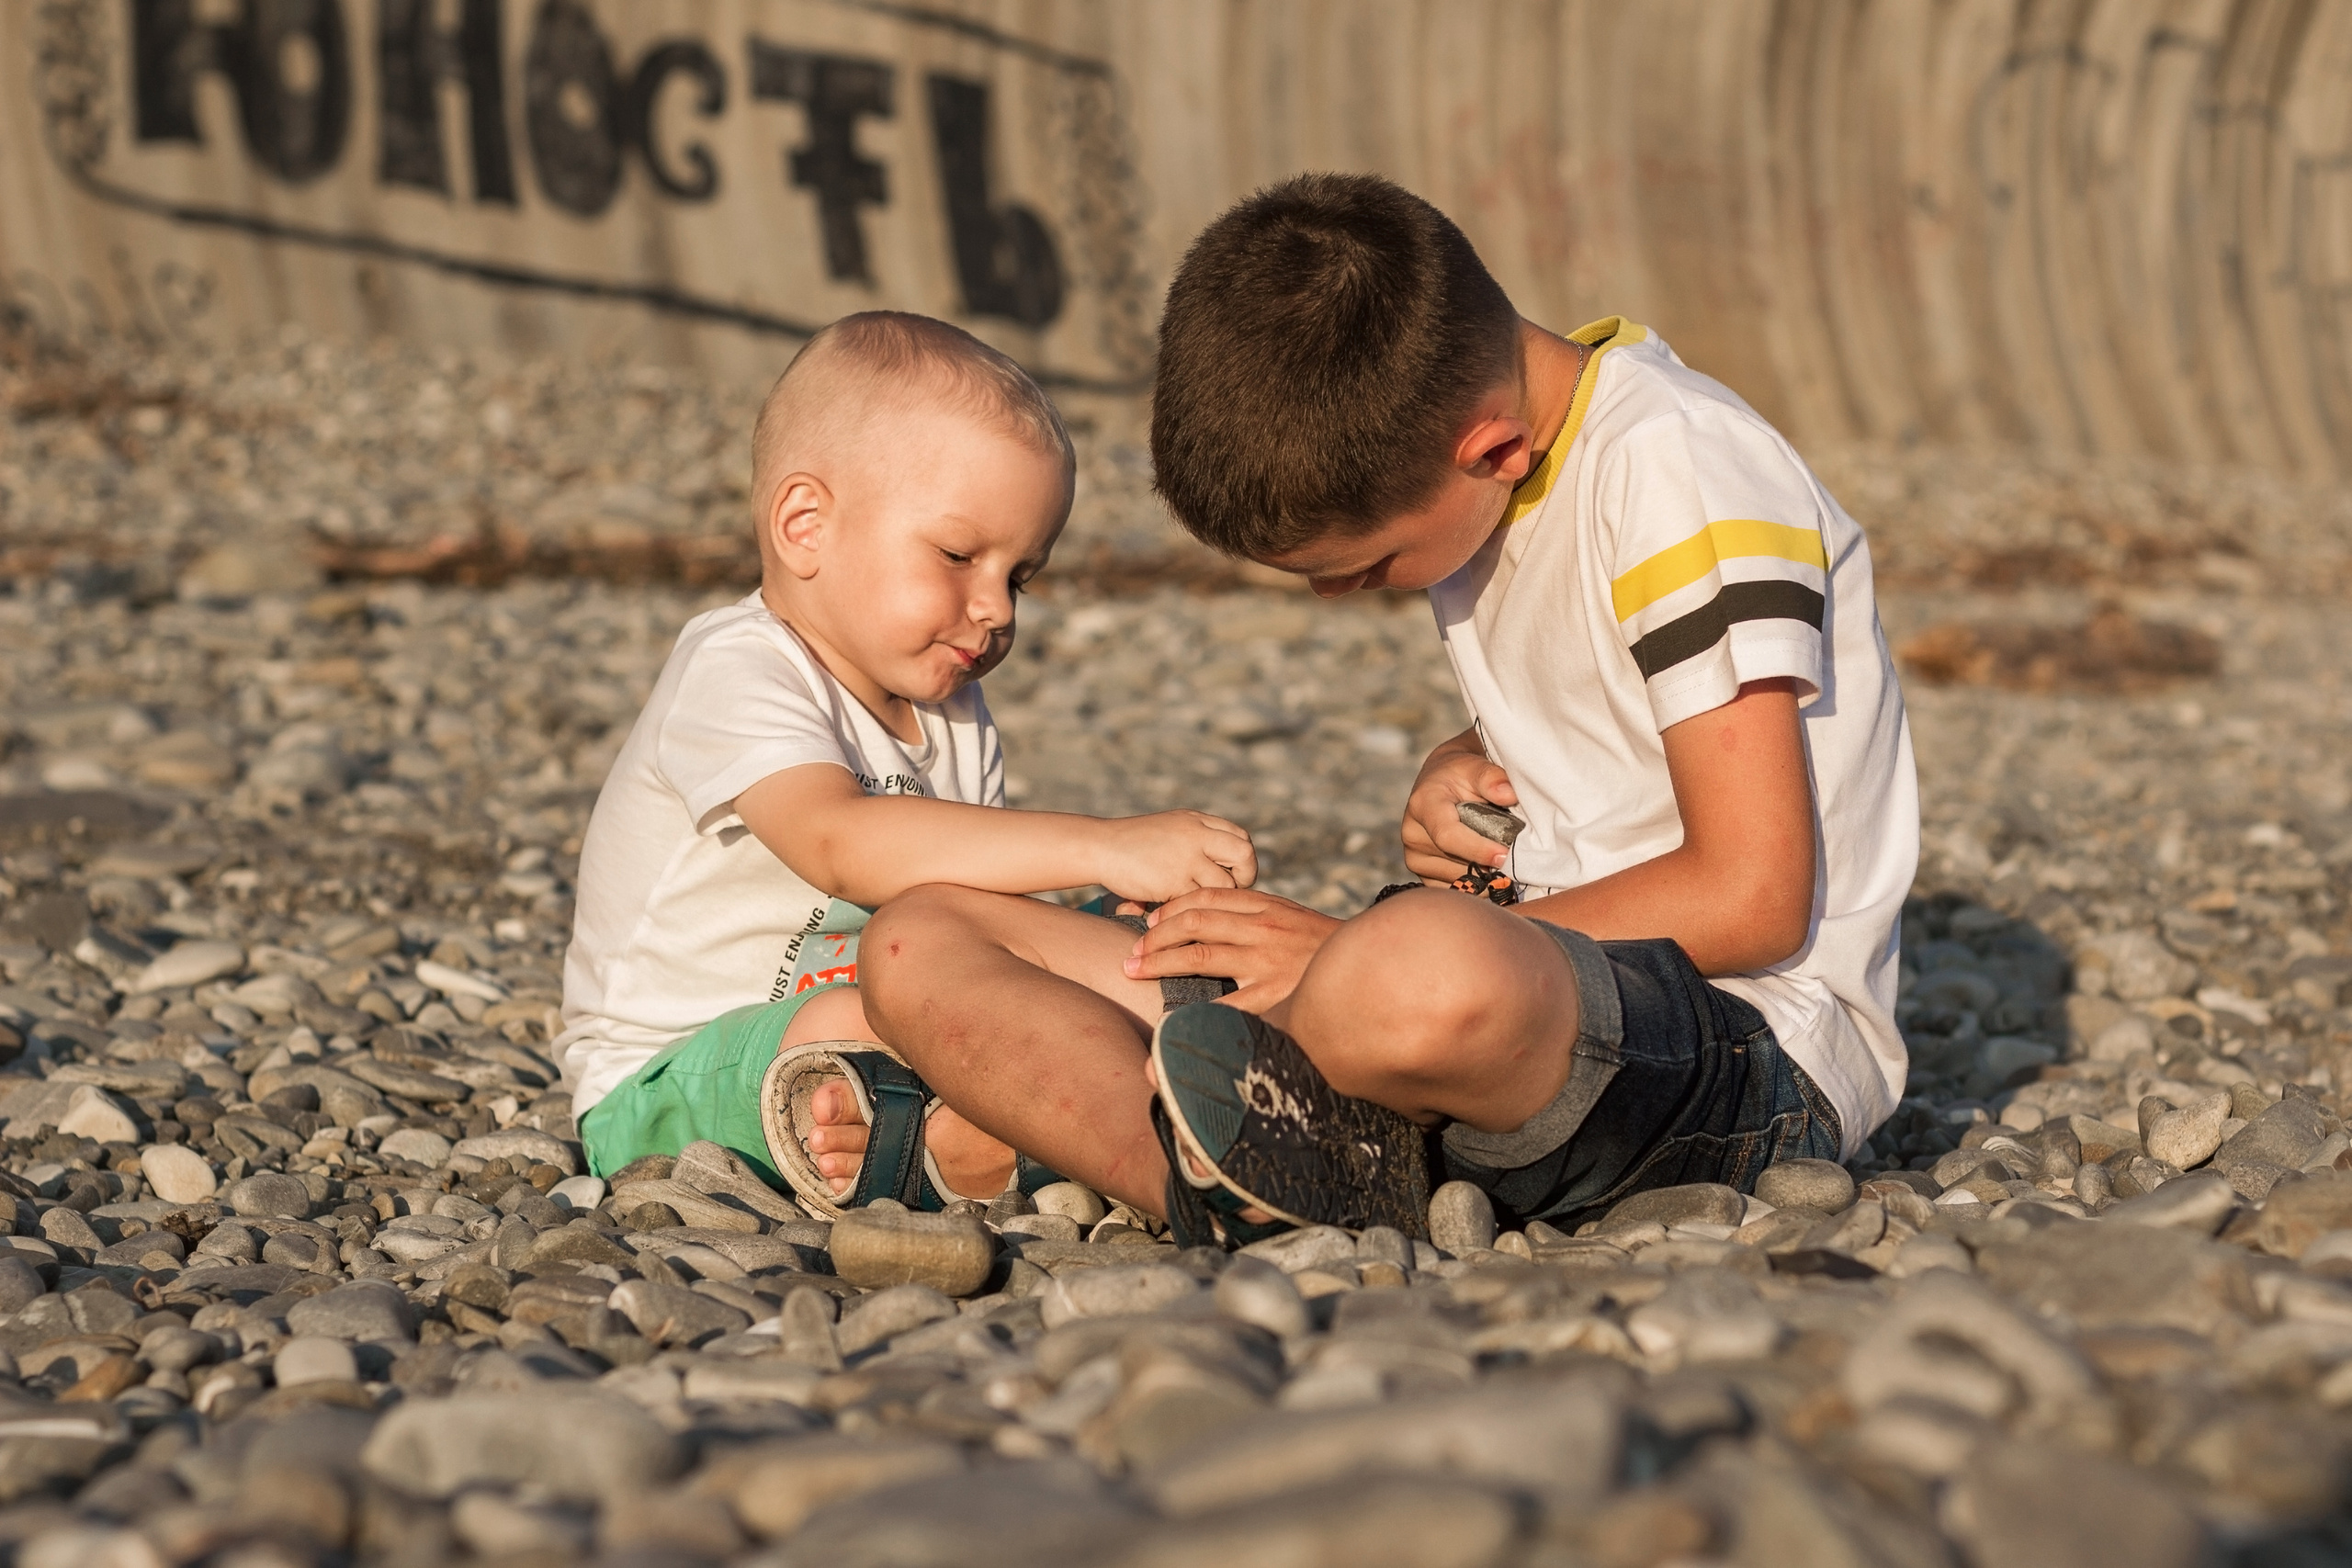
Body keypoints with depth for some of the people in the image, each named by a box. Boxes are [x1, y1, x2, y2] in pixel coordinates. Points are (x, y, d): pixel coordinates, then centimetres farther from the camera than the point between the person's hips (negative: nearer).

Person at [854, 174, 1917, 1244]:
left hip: (1763, 1049, -8)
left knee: (1438, 978, -46)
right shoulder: (1442, 445, 9)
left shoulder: (1676, 469, -16)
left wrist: (1372, 953, -18)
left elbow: (1752, 899, -20)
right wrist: (1455, 781, 3)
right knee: (922, 942, -1)